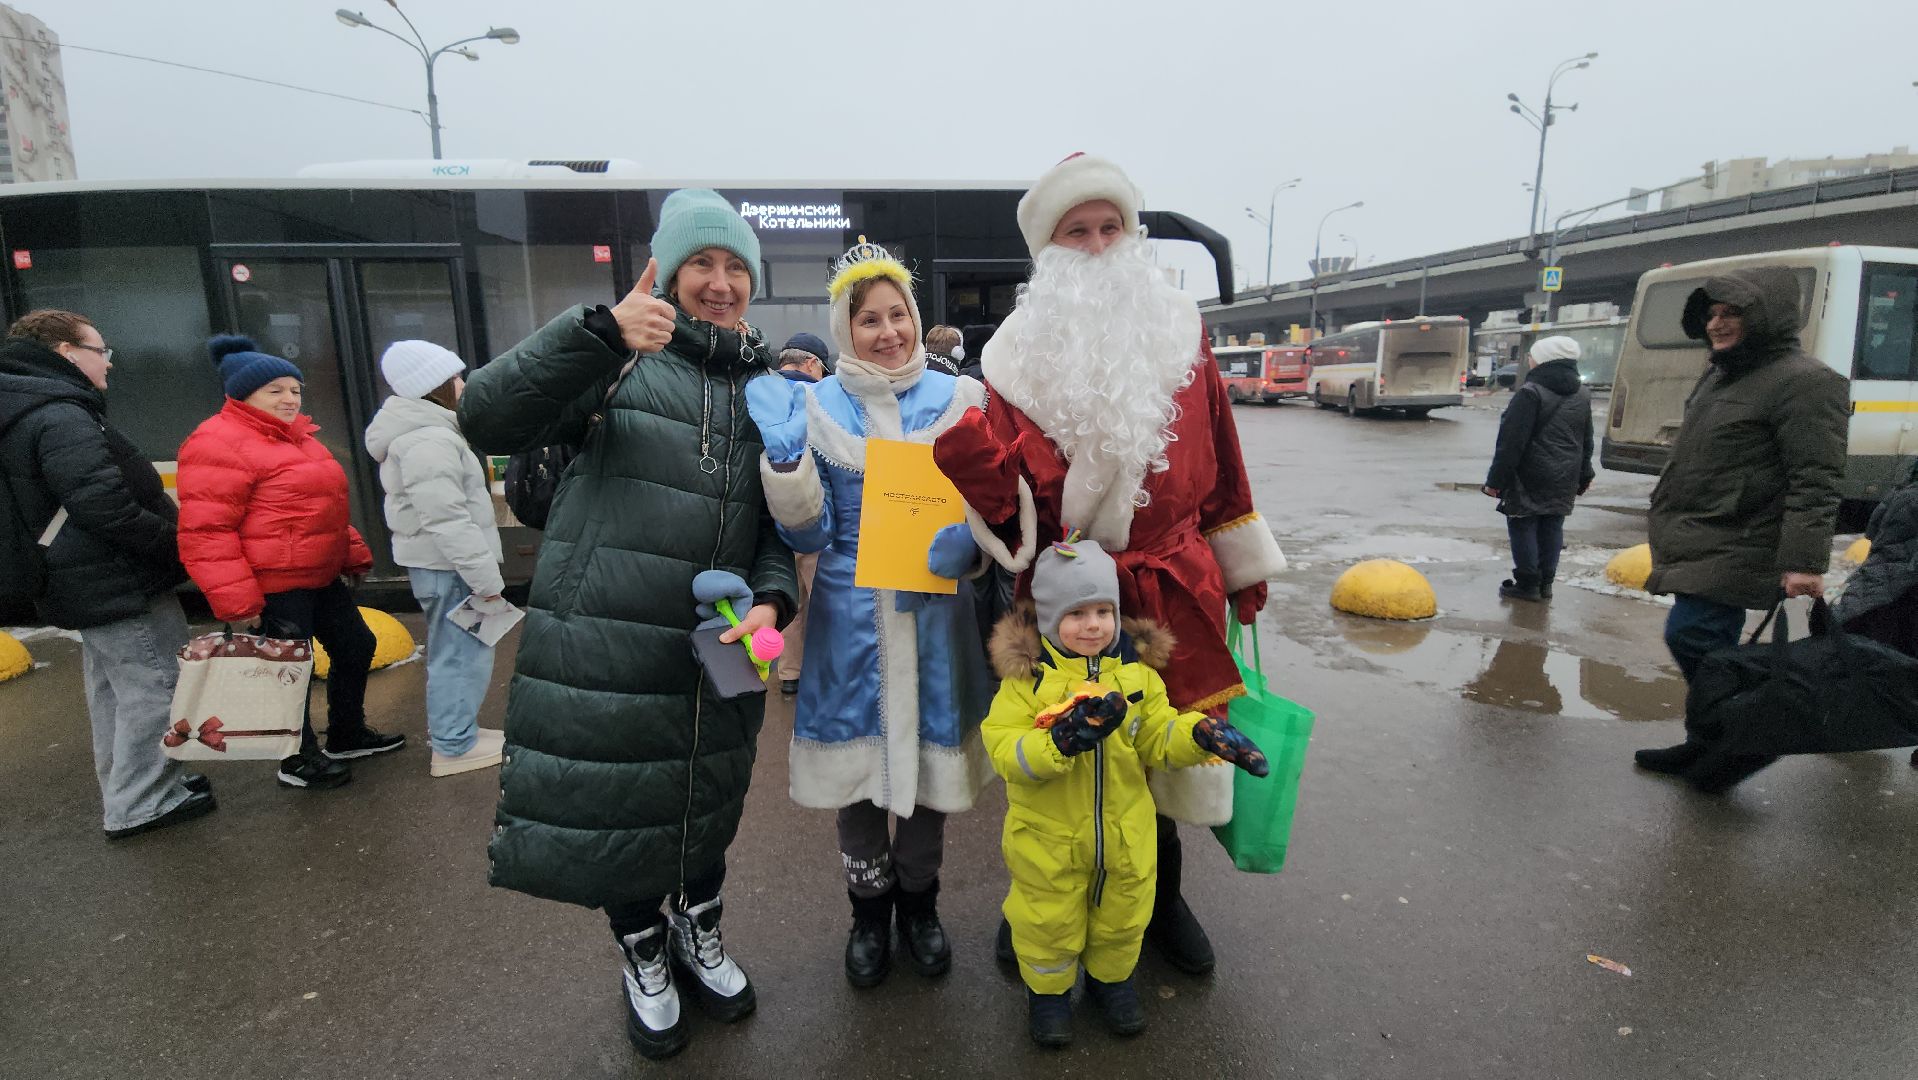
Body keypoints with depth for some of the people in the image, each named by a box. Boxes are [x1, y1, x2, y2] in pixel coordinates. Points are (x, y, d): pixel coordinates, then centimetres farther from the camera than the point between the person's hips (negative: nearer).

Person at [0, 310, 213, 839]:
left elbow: (63, 504, 16)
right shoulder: (61, 418, -19)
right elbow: (107, 508, -26)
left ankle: (126, 791, 31)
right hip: (121, 584, -11)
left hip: (89, 584, 11)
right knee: (153, 689, -2)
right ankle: (140, 805, 6)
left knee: (113, 692, 19)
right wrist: (175, 547, -15)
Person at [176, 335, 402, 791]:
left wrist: (353, 555, 17)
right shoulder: (218, 443, -16)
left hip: (322, 575, 10)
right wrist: (236, 601, -24)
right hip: (274, 585, -10)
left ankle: (347, 735, 35)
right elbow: (205, 532, -21)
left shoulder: (295, 436, 14)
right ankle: (299, 761, 22)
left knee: (356, 646, 17)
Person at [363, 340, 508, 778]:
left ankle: (448, 727, 35)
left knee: (452, 650, 21)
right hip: (447, 566, -11)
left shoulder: (424, 433, 15)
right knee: (463, 653, -1)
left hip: (437, 561, 11)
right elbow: (449, 522, -27)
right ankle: (455, 746, 9)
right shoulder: (430, 442, -21)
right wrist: (487, 582, -25)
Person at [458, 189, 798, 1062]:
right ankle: (642, 956, 40)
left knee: (708, 801, 18)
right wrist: (599, 332, -28)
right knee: (611, 803, 11)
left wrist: (770, 599, -12)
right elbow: (486, 419, -16)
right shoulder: (617, 357, -3)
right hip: (602, 640, -3)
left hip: (716, 647, 3)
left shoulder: (768, 387, 8)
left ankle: (698, 934, 47)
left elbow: (780, 521, 8)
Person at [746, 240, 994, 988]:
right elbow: (810, 535, -3)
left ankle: (919, 904, 39)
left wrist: (953, 546, -16)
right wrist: (784, 458, -20)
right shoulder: (815, 406, 0)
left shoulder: (956, 399, 0)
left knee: (928, 767, 13)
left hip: (933, 618, 1)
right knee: (858, 771, 11)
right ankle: (869, 912, 36)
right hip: (851, 624, 0)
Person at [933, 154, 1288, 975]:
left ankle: (1162, 897, 40)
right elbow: (1008, 489, -9)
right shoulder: (1022, 351, -2)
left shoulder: (1178, 330, 5)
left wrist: (1243, 564, 14)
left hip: (1172, 588, 2)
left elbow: (1216, 453, 11)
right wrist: (980, 464, -29)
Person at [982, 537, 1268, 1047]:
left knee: (1122, 916, 22)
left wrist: (1200, 734, -18)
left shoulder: (1137, 668, -6)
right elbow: (1003, 749, -22)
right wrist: (1061, 741, -37)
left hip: (1125, 832, 3)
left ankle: (1111, 978, 50)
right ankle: (1047, 988, 42)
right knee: (1049, 921, 14)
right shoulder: (1027, 673, -17)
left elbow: (1157, 739, 1)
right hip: (1048, 835, -3)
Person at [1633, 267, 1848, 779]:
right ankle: (1711, 742, 26)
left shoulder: (1804, 381, -13)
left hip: (1732, 551, -9)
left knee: (1690, 635, -13)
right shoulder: (1719, 374, 15)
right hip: (1697, 543, 9)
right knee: (1707, 647, 14)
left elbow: (1815, 483, -19)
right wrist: (1671, 529, 24)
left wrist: (1804, 560, -24)